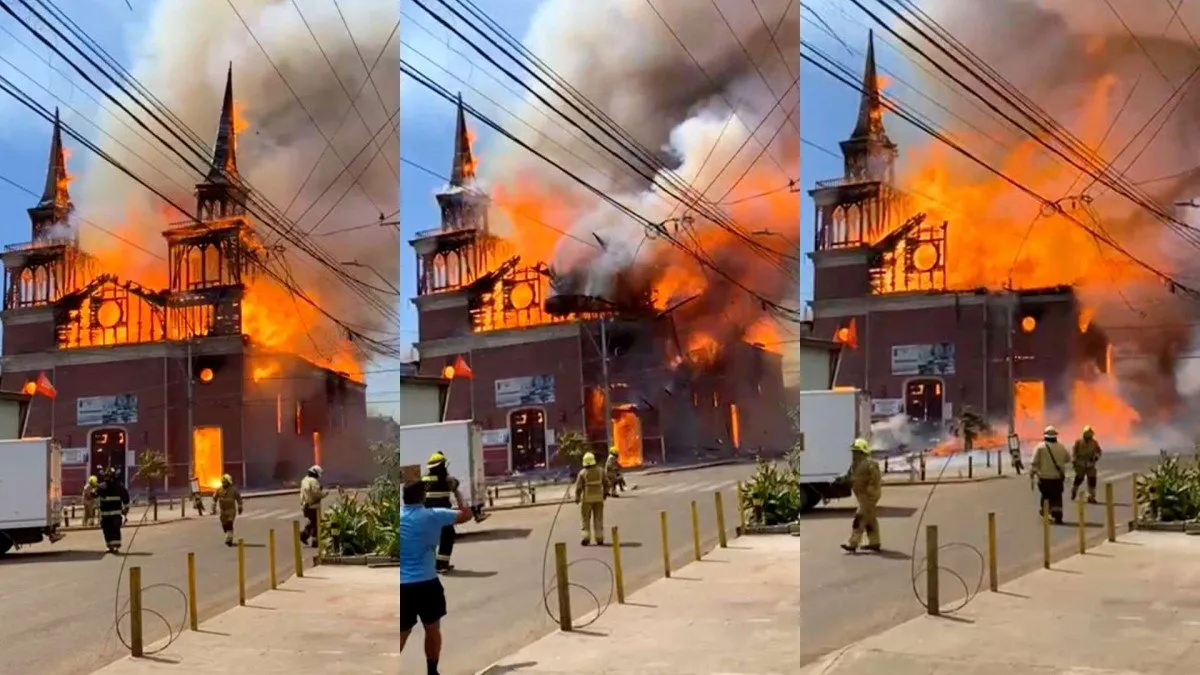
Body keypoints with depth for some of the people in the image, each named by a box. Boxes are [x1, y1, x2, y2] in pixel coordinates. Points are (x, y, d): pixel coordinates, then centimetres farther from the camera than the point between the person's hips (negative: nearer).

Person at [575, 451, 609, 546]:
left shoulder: (582, 473, -12)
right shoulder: (600, 471, -3)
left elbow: (578, 487, -12)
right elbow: (606, 482, 3)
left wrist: (577, 498, -1)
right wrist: (605, 492, 18)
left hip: (587, 498, -2)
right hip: (598, 498, 3)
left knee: (585, 519, 9)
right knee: (598, 519, 10)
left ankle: (586, 538, 2)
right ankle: (599, 538, 10)